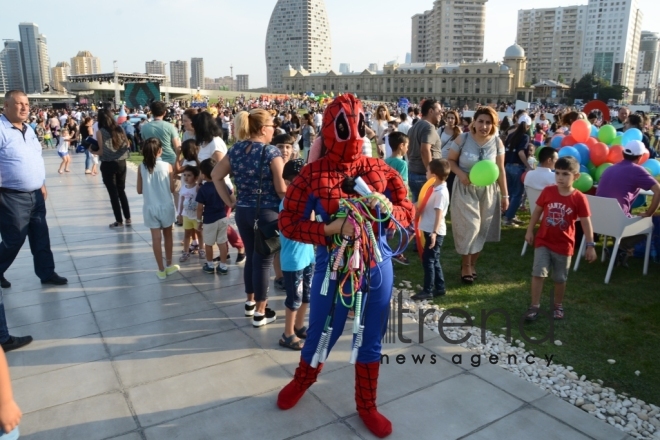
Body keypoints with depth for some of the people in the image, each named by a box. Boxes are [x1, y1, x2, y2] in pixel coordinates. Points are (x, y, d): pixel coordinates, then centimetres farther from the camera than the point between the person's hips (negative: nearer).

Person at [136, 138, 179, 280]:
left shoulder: (142, 167, -5)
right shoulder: (167, 166, -10)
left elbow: (139, 190, 1)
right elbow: (172, 189, -6)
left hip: (150, 207, 1)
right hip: (166, 206, -1)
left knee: (156, 238, 6)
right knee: (168, 235, 17)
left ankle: (161, 270, 13)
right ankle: (169, 265, 28)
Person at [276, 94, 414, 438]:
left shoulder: (380, 170, 0)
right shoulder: (312, 174, -9)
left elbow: (409, 214, 5)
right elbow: (288, 224, -9)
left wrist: (388, 209, -17)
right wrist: (329, 229, -22)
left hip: (377, 267, 3)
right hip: (333, 267, -2)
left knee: (371, 340, 16)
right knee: (321, 333, 16)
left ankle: (366, 405, 40)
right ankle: (302, 380, 50)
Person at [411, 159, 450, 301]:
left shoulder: (441, 192, -18)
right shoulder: (435, 189, 11)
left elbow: (439, 214, -24)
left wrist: (434, 232, -29)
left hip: (435, 232, -10)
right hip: (430, 230, 10)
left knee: (428, 260, -5)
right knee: (433, 260, 15)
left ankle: (428, 291, 1)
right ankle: (439, 288, 24)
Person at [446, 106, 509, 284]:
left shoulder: (497, 142, -5)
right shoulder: (463, 139, -11)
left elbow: (500, 170, 0)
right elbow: (450, 160, -3)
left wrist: (505, 195, 2)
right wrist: (461, 174, -22)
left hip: (487, 190, 2)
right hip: (465, 189, -2)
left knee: (481, 229, 9)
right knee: (468, 227, -3)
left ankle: (472, 263, 29)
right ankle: (465, 265, 17)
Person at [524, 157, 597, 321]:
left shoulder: (579, 198, -13)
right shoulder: (548, 191, -8)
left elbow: (586, 223, -8)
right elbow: (537, 211, 4)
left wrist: (590, 246, -8)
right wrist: (530, 231, 5)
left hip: (564, 245, -1)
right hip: (543, 241, 1)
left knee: (560, 278, 13)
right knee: (538, 273, -3)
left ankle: (558, 304, 34)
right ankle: (535, 306, 8)